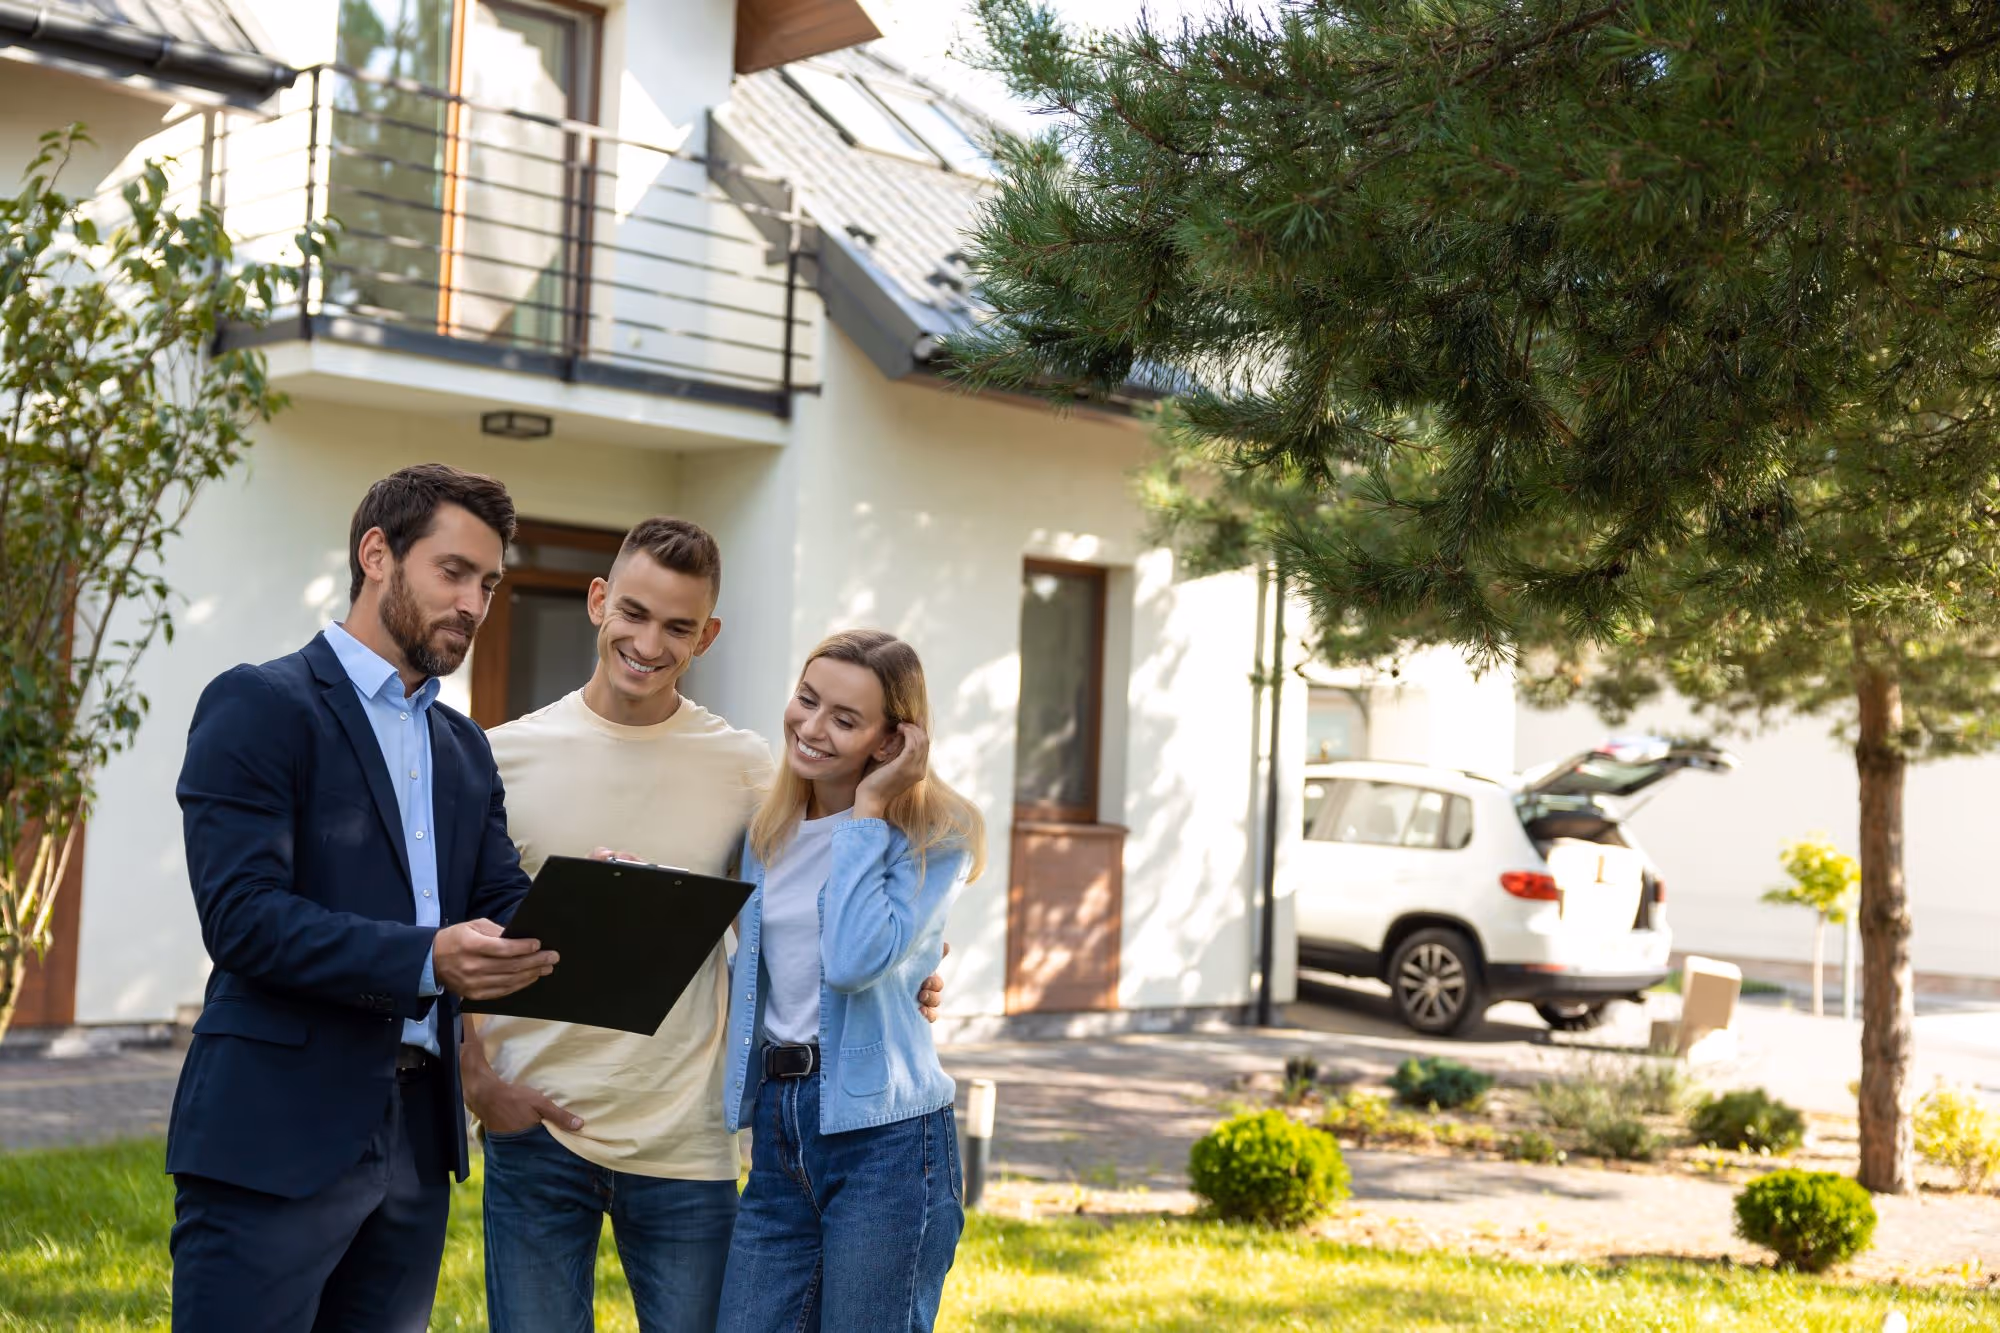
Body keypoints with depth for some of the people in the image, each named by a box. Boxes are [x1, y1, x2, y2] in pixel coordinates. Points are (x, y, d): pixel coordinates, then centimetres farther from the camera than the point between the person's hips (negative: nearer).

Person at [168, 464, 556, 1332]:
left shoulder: (464, 749, 17)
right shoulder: (259, 706, -5)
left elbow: (503, 903, 8)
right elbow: (242, 913, -15)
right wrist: (426, 959, -26)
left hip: (419, 1133, 7)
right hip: (277, 1136, -7)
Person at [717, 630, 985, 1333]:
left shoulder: (932, 836, -6)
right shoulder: (769, 831, 11)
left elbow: (856, 960, -22)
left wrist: (867, 809, -15)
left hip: (883, 1134, -6)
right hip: (779, 1129, 6)